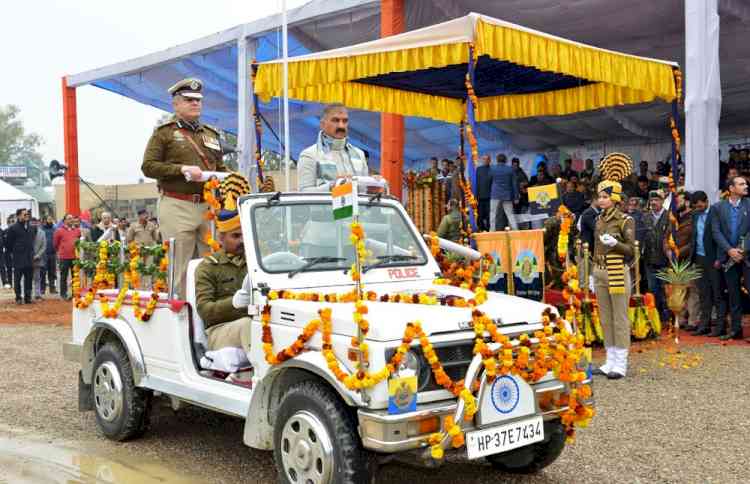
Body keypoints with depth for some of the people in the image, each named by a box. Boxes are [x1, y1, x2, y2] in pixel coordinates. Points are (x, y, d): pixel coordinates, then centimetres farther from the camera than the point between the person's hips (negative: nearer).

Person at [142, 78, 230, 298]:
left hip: (209, 206, 5)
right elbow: (148, 166, -3)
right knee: (179, 266, -3)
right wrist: (182, 169, -14)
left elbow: (221, 168, 28)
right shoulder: (164, 132, 6)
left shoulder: (211, 134, 22)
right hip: (177, 206, -5)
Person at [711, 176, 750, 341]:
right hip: (729, 257, 2)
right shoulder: (718, 207, 6)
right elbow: (716, 231, 1)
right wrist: (729, 250, -10)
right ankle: (736, 329, 16)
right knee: (733, 294, 8)